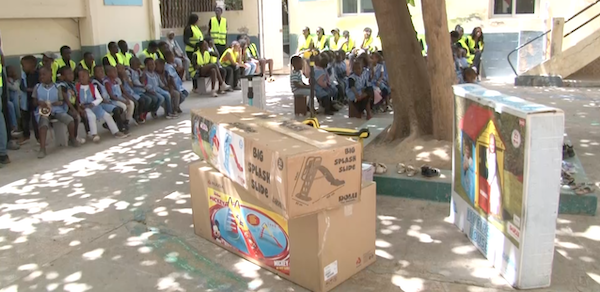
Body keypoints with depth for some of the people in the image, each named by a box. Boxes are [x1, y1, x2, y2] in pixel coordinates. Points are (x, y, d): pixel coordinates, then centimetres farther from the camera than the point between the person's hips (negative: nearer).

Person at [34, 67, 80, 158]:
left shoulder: (57, 87, 7)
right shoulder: (37, 87, 9)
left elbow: (62, 101, 10)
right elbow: (34, 101, 12)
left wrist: (59, 103, -13)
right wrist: (39, 102, -11)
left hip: (57, 110, 1)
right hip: (44, 111, -1)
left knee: (70, 120, -23)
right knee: (43, 124, -34)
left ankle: (72, 139, 7)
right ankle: (42, 148, -37)